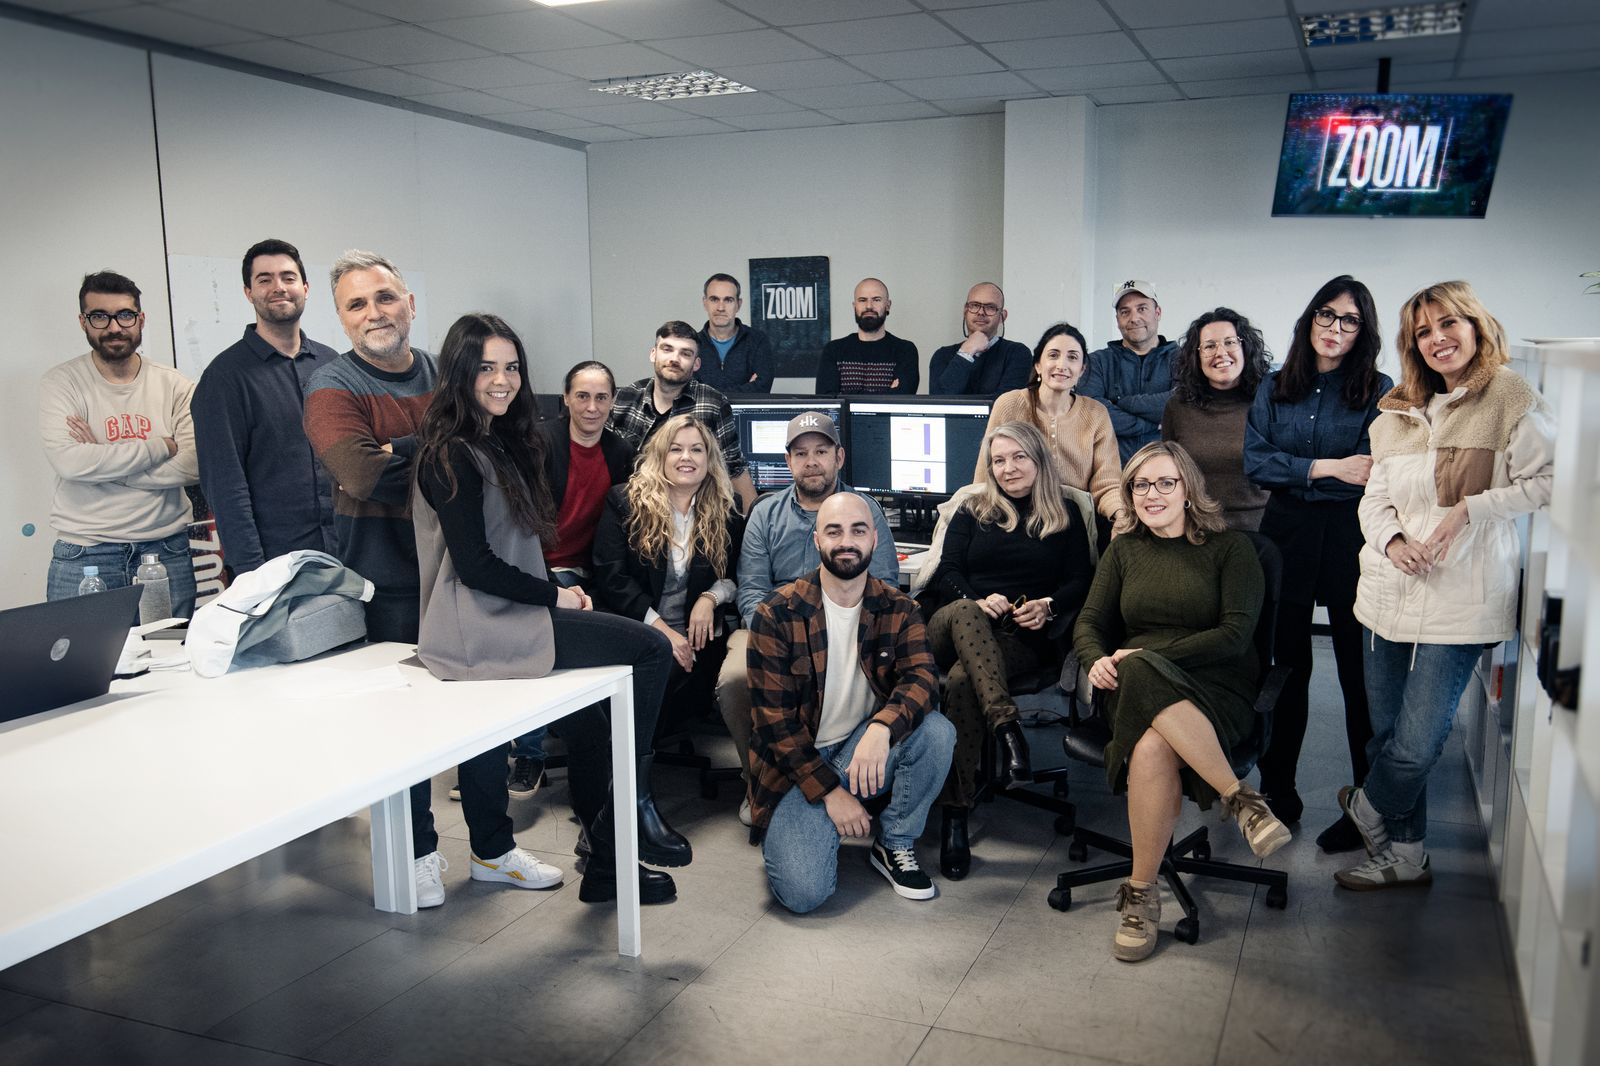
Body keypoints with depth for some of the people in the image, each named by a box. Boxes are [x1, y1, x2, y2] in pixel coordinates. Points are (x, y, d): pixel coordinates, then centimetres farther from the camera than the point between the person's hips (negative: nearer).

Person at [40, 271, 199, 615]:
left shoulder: (173, 384, 3)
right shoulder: (60, 383, -1)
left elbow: (192, 465, -10)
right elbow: (68, 461, -17)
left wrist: (102, 461, -12)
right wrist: (162, 446, -12)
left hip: (166, 549, 2)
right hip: (83, 555, -1)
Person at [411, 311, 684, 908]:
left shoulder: (500, 444, 17)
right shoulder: (452, 454, -12)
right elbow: (475, 566, -17)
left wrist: (556, 591, 3)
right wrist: (555, 596, -10)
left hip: (503, 617, 9)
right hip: (480, 627, -9)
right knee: (650, 650, -13)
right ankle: (631, 803, -2)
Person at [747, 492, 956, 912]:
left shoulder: (897, 609, -2)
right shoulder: (777, 615, -11)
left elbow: (923, 678, -18)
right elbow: (774, 719, -12)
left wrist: (882, 727, -39)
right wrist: (828, 791, -17)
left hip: (865, 752, 3)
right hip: (797, 763, -3)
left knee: (938, 730, -26)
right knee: (804, 892, -23)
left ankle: (894, 845, -2)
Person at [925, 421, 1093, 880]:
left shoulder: (1065, 516, 19)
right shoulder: (972, 512, 22)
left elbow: (1081, 582, 11)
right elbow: (946, 573, 10)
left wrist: (1047, 606, -11)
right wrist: (978, 600, -12)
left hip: (1024, 636, -2)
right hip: (956, 626, 2)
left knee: (963, 679, -35)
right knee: (963, 612, -39)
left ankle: (955, 814, -38)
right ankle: (1007, 729, -52)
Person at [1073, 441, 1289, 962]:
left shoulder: (1229, 547, 5)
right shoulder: (1124, 550, 18)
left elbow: (1237, 634, -7)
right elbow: (1089, 623, 12)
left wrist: (1150, 656, -15)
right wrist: (1097, 661, -13)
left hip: (1215, 688, -3)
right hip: (1138, 689, 3)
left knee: (1153, 748, -37)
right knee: (1139, 675, -38)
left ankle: (1141, 892, -22)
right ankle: (1239, 798, -25)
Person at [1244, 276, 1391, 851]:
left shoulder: (1379, 392, 1)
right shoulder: (1275, 389, 10)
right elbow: (1255, 462, -2)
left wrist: (1297, 473, -15)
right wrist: (1327, 468, -12)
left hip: (1353, 542, -3)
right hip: (1286, 538, 3)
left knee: (1360, 674, 1)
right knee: (1287, 666, 11)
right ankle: (1278, 790, 23)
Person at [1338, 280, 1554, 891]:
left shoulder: (1513, 399, -3)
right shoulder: (1399, 412, 16)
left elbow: (1547, 483, -8)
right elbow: (1375, 496, 13)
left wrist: (1471, 508, -15)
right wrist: (1391, 540, -6)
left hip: (1461, 600, -6)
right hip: (1389, 591, 6)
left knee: (1416, 745, -7)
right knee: (1386, 734, 11)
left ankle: (1366, 810, 24)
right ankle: (1403, 856, 27)